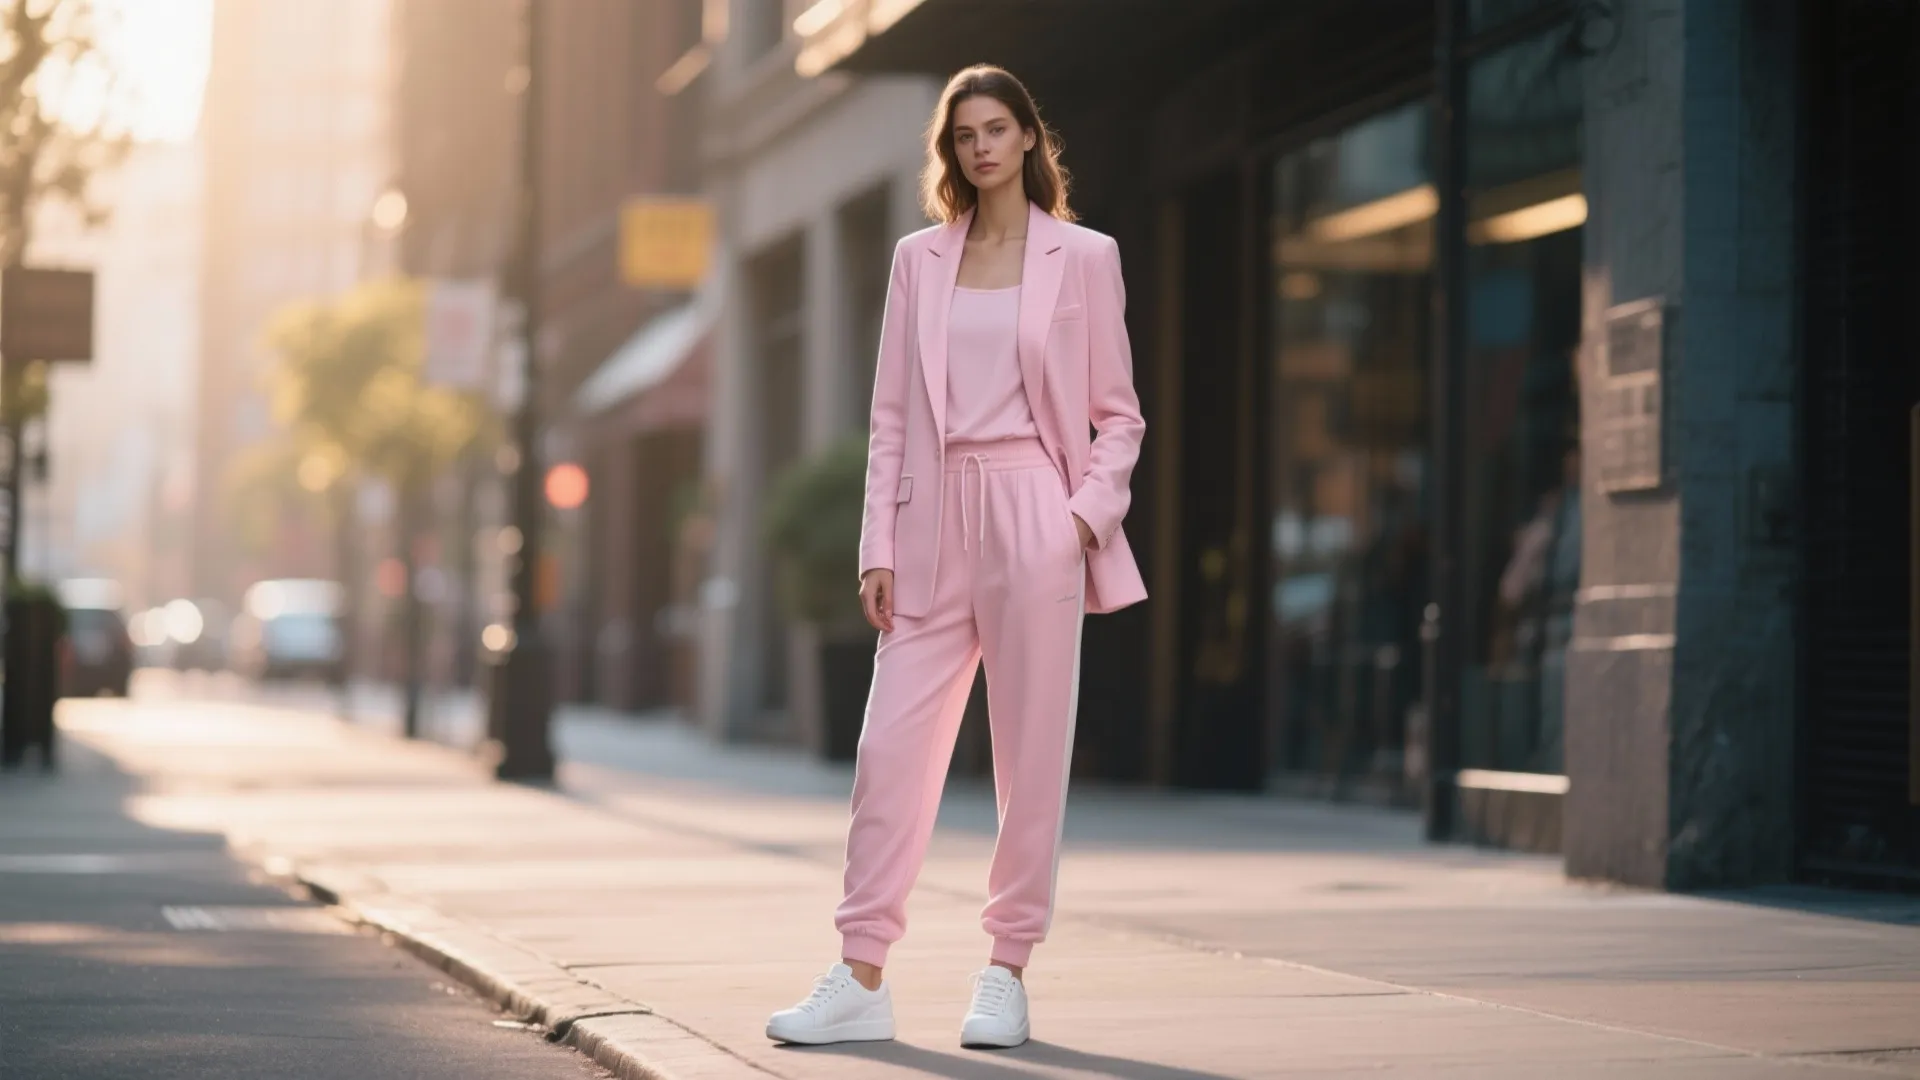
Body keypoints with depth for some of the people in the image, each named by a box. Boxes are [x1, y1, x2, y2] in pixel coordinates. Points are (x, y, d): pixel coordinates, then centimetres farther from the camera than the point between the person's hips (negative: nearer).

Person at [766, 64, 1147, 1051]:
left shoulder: (1083, 257, 4)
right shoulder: (918, 260, 12)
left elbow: (1118, 415, 5)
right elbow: (891, 417, 10)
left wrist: (1088, 516, -9)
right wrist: (879, 546, 2)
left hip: (1034, 518, -3)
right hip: (935, 523, 3)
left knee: (1031, 755, 0)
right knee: (890, 746, -2)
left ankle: (1007, 973, 9)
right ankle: (861, 978, 3)